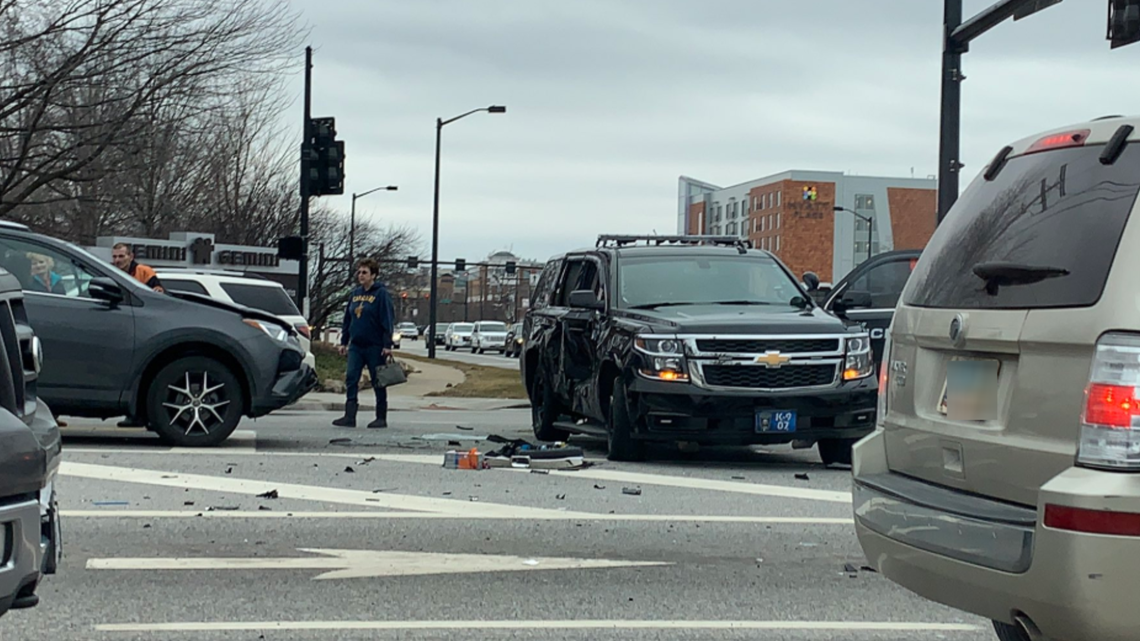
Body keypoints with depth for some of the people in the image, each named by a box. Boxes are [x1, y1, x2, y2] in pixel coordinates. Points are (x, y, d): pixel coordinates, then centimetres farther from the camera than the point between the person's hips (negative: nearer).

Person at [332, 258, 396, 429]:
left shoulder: (381, 294, -8)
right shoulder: (355, 294, 11)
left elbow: (387, 320, -11)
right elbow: (347, 319, 16)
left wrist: (387, 344, -16)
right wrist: (344, 341, 13)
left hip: (375, 346, -6)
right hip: (356, 345, 6)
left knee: (378, 382, 3)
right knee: (351, 379, -3)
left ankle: (381, 418, 11)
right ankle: (350, 416, -3)